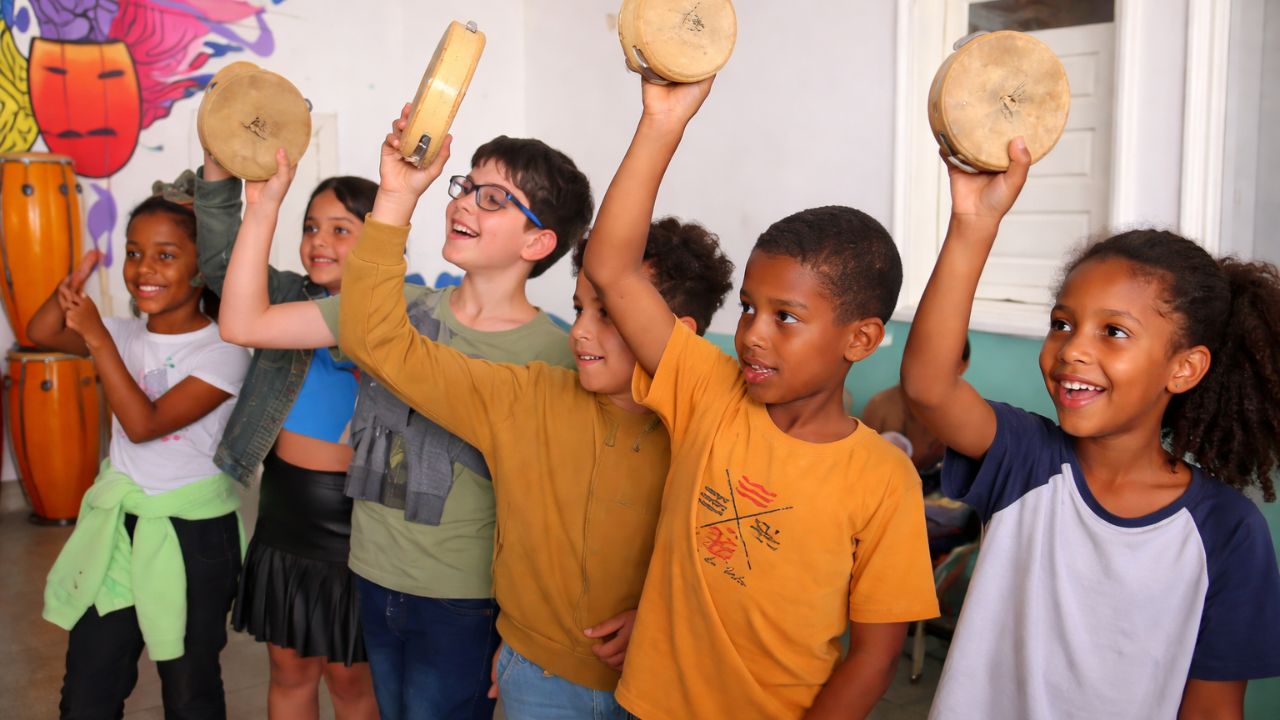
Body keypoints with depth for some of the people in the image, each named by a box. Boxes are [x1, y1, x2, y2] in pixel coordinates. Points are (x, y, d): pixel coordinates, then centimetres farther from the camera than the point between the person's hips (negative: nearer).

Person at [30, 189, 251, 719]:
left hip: (194, 533, -5)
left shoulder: (221, 351, -16)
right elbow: (42, 334, 0)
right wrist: (77, 279, -15)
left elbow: (144, 423, -22)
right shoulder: (127, 335, 3)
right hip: (118, 521, 5)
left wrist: (98, 340, -22)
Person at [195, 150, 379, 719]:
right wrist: (219, 164, -25)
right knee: (289, 668, 19)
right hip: (284, 508, 5)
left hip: (352, 520, -5)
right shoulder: (291, 297, 4)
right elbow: (223, 262, -10)